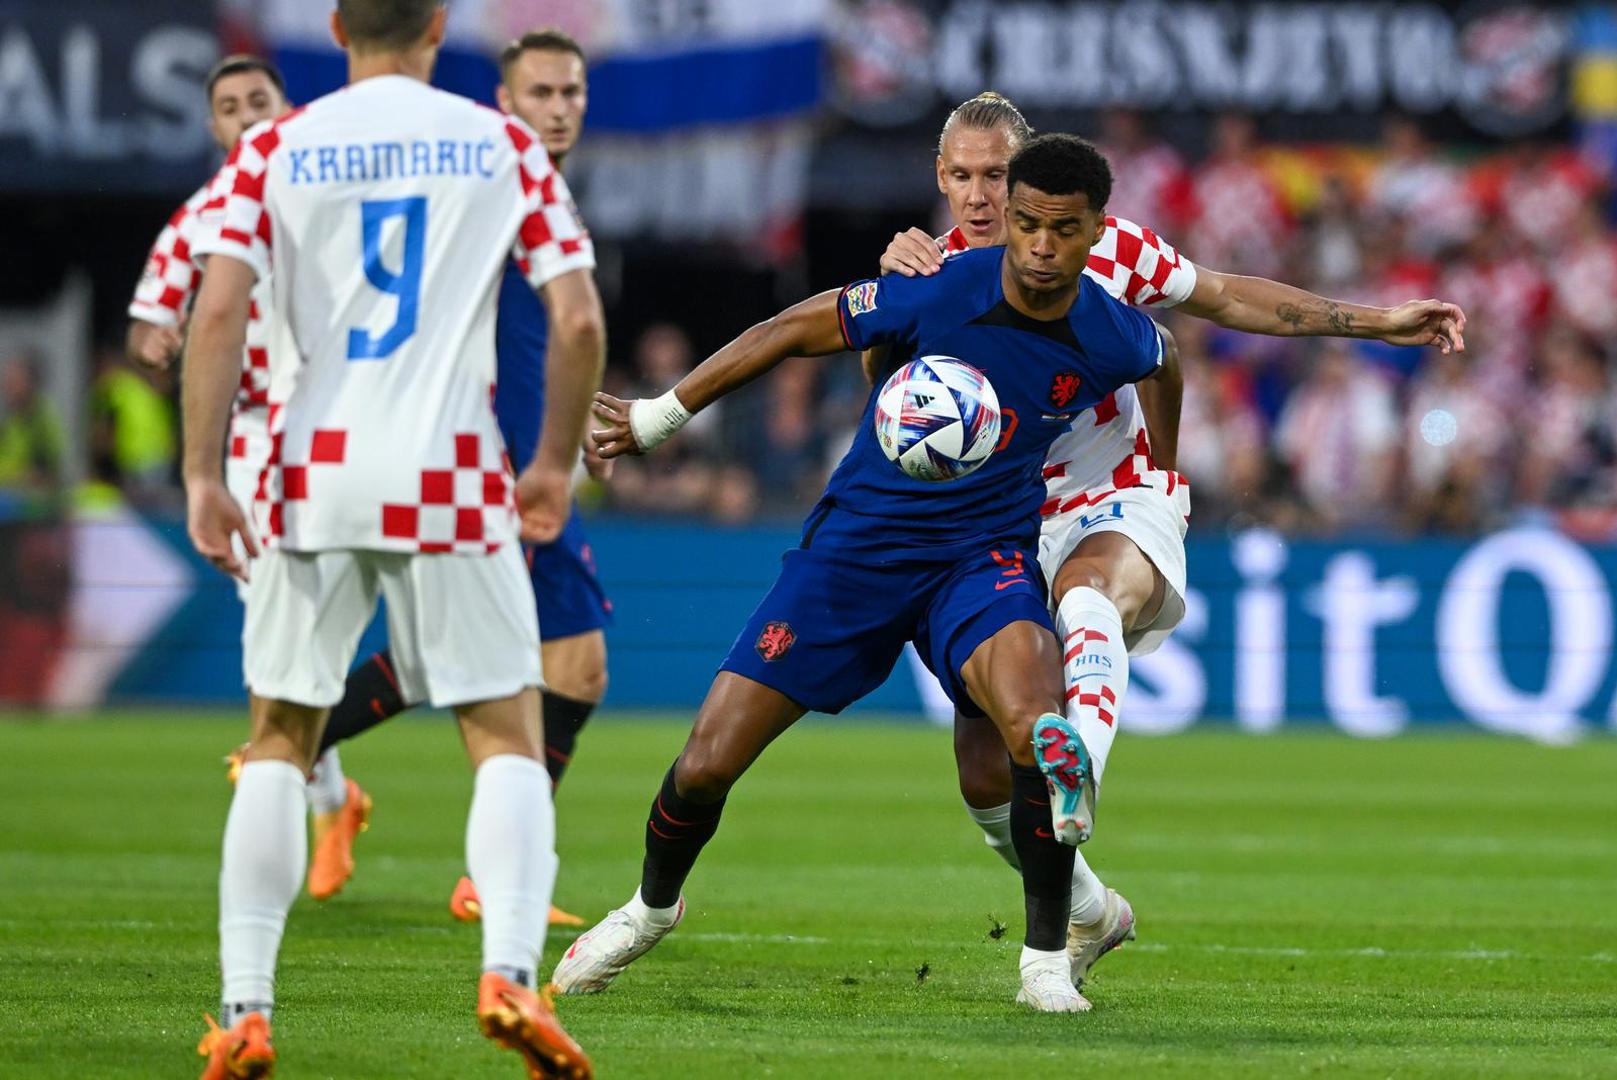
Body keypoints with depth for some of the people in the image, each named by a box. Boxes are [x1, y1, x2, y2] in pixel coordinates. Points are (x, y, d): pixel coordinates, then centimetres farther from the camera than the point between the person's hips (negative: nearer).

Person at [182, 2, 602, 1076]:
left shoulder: (274, 149, 5)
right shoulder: (502, 144, 5)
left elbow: (217, 312, -6)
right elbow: (579, 321, -2)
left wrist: (203, 478, -4)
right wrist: (556, 465, 10)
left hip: (313, 474, 1)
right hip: (450, 480, -1)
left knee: (278, 744, 13)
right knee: (508, 736, 7)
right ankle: (511, 972, -14)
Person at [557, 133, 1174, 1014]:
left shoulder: (1114, 340, -11)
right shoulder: (939, 294, -19)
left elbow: (1163, 360, 15)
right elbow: (793, 331, -7)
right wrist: (662, 415, -2)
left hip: (985, 553, 0)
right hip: (860, 538, 0)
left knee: (1037, 731, -32)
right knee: (706, 764, -4)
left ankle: (1046, 960, -13)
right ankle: (652, 907, 30)